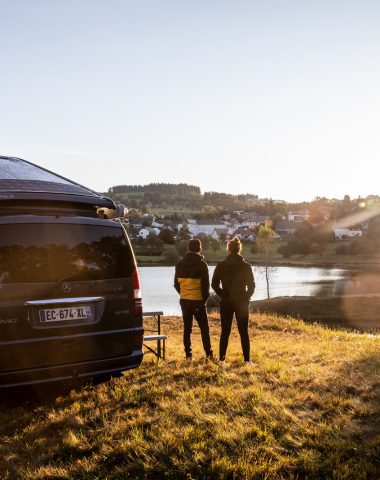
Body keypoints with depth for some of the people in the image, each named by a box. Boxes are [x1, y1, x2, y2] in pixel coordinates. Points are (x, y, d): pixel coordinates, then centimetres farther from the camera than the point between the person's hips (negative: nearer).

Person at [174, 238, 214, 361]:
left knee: (187, 328, 9)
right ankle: (208, 353, 6)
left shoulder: (180, 264, 4)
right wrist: (205, 297, 5)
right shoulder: (201, 264, -10)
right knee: (204, 328, 6)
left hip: (184, 300, 4)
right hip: (198, 300, -4)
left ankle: (188, 355, 9)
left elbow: (176, 283, 7)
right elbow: (205, 284, -10)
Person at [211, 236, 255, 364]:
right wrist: (246, 298, 7)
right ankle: (247, 359, 4)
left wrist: (223, 295, 6)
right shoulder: (246, 266, -4)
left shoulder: (221, 265, -3)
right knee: (243, 332, 5)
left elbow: (214, 284, -3)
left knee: (225, 331, 8)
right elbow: (251, 285, -3)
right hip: (242, 302, -1)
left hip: (226, 303, 1)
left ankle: (222, 358, 8)